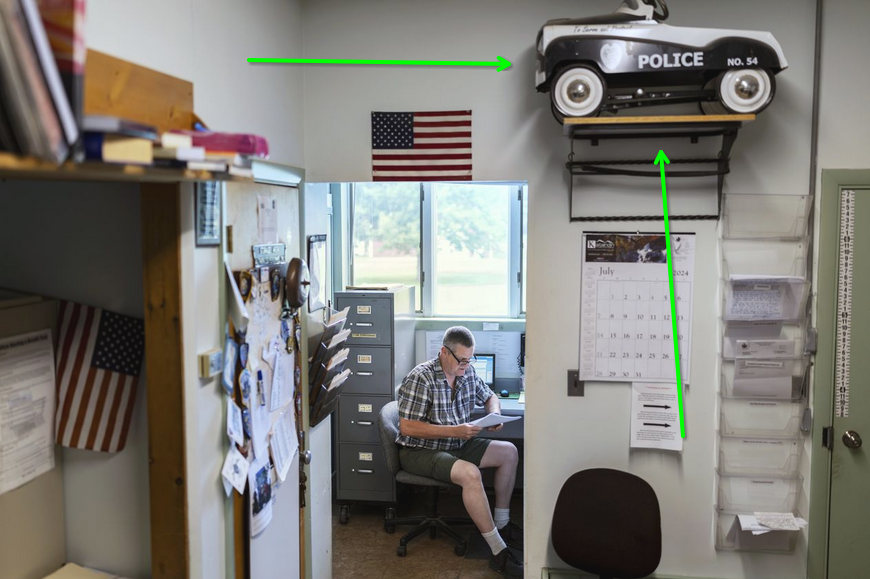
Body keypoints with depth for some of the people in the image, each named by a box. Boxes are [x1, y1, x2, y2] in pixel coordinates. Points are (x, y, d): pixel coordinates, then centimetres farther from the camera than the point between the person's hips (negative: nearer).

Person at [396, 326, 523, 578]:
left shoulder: (468, 372, 0)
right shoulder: (420, 378, -22)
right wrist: (454, 431, -28)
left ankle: (502, 524, 12)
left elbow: (489, 396, 18)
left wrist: (495, 413, -7)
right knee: (470, 473, -32)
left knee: (509, 452, 1)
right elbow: (407, 427, -25)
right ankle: (498, 552, -24)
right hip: (420, 451, -8)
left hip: (456, 444, 8)